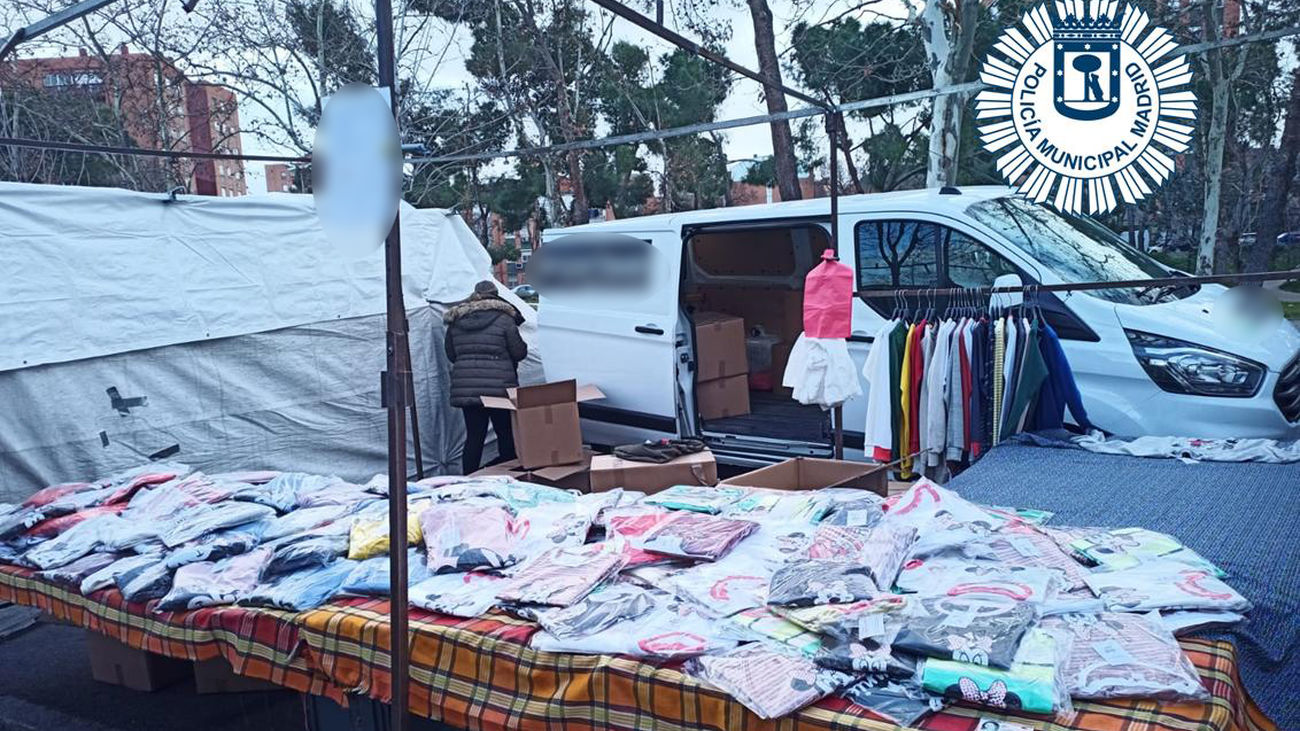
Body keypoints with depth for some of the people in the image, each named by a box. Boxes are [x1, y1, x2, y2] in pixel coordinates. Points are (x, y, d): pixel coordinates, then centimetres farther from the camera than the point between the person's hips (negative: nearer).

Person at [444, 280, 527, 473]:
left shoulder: (456, 321, 9)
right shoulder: (504, 319, -5)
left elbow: (451, 354, 16)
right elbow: (519, 352, -2)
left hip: (465, 388, 4)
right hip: (498, 388, -4)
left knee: (474, 436, 8)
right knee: (506, 435, 7)